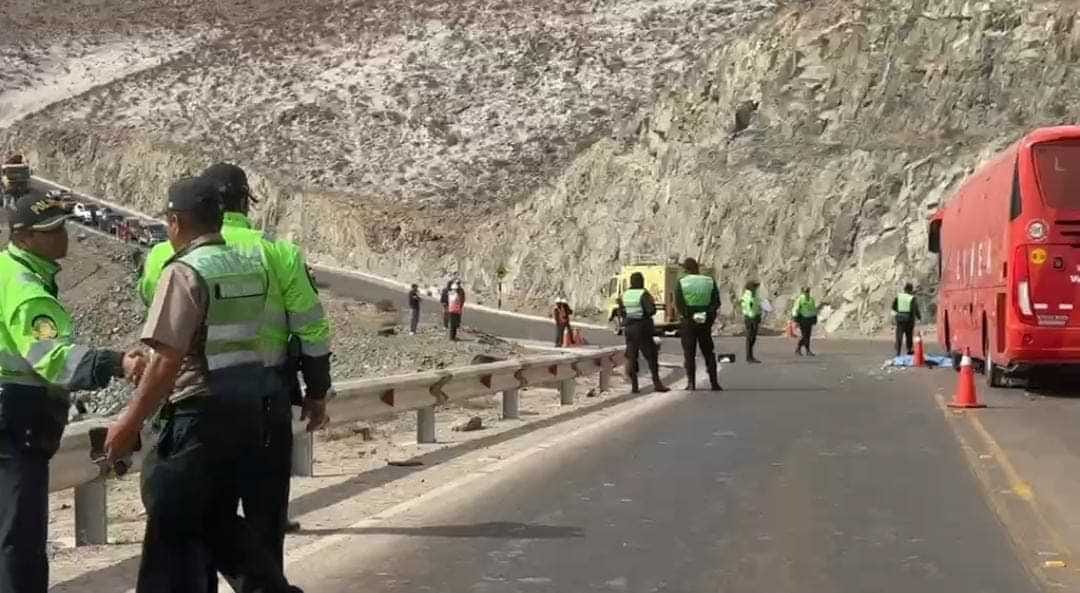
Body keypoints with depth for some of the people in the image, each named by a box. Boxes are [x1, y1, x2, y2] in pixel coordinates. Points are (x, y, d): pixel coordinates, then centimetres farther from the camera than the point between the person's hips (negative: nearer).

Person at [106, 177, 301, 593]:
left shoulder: (185, 271, -14)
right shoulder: (253, 265, 8)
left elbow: (168, 361, -20)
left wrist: (129, 423, -16)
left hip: (199, 416, -7)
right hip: (250, 411, 7)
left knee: (173, 529, 3)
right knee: (218, 519, 20)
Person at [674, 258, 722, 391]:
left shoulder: (681, 283, -5)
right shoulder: (710, 282, 2)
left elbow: (678, 303, -12)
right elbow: (716, 302, -1)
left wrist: (685, 315, 0)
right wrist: (711, 317, 5)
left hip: (688, 321, -2)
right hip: (705, 322, 2)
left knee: (689, 354, 4)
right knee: (708, 353, 11)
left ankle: (691, 383, 1)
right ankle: (714, 382, 7)